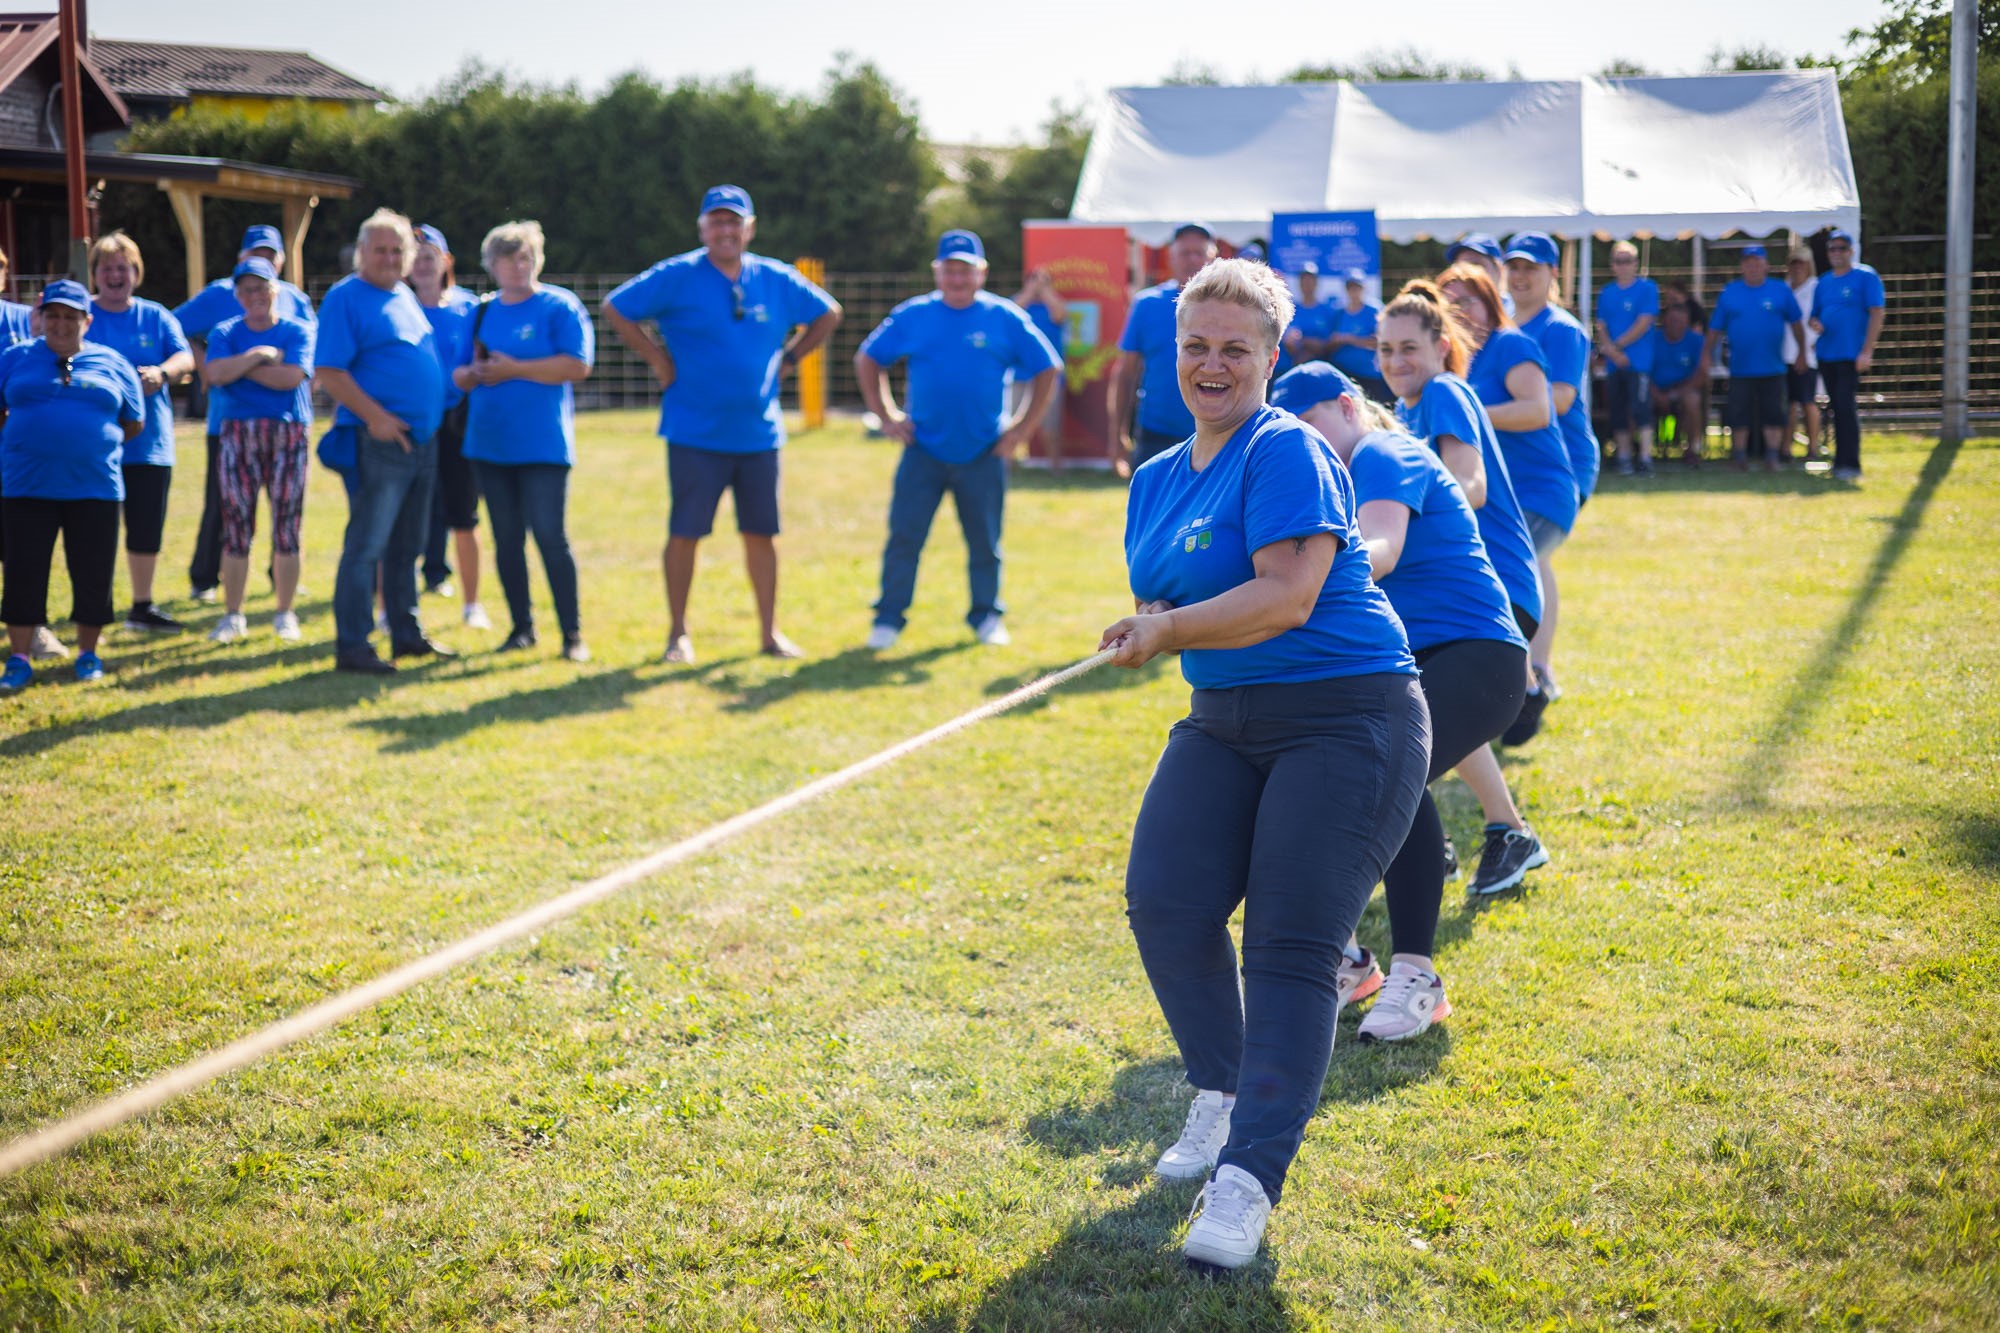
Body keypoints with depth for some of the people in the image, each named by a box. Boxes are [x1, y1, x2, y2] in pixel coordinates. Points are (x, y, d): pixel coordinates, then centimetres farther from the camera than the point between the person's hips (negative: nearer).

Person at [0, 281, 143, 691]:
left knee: (93, 575, 4)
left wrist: (94, 443, 9)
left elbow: (135, 423, 12)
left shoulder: (112, 364, 7)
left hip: (95, 488, 0)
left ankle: (88, 653, 20)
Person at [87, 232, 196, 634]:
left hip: (149, 442, 3)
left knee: (147, 528, 9)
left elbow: (185, 358, -2)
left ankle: (142, 607, 23)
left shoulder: (156, 317, 8)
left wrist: (162, 372, -24)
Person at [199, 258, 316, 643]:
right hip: (238, 434, 1)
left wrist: (239, 367, -8)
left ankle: (285, 614, 9)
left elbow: (292, 377, -13)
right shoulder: (225, 333, 10)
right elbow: (215, 373, -9)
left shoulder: (299, 331, 4)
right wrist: (261, 355, -9)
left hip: (288, 435, -1)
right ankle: (232, 615, 8)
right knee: (235, 527, 0)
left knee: (287, 527, -1)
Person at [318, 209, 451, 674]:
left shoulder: (406, 295, 16)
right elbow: (328, 371, -16)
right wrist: (374, 415, -22)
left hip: (422, 439, 8)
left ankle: (407, 633, 23)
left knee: (406, 545, 15)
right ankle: (351, 645, -4)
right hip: (380, 440, -8)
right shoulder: (346, 297, -8)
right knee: (367, 544, -7)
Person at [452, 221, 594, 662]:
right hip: (489, 444, 5)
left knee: (550, 536, -10)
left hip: (542, 444, -5)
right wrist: (475, 373, -6)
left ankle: (572, 633, -4)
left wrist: (513, 369, -15)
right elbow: (460, 375, 18)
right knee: (506, 540, 8)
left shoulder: (560, 306, -2)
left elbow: (578, 366, -14)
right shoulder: (482, 312, 14)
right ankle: (521, 627, 18)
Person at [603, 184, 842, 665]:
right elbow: (615, 308, -2)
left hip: (759, 435, 3)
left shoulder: (776, 280, 5)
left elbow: (828, 313, 19)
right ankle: (678, 632, 12)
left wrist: (788, 357, 9)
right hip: (695, 435, -3)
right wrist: (657, 359, -6)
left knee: (761, 532, 7)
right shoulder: (676, 277, -6)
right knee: (685, 532, 0)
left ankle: (770, 631, 17)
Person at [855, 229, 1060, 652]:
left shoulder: (1006, 319, -1)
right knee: (904, 535, -4)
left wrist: (1022, 428, -1)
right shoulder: (912, 316, 3)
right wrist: (886, 416, 5)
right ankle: (888, 618, 5)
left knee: (985, 541, 7)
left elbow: (1047, 371, 5)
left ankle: (987, 616, 22)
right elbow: (867, 360, 13)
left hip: (983, 454, 0)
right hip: (923, 451, 0)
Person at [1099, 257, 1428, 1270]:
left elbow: (1286, 596, -22)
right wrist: (1144, 626, -2)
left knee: (1291, 949, -12)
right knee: (1164, 901, -10)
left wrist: (1167, 631, -14)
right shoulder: (1157, 478, 14)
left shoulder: (1287, 452, -11)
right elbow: (1160, 605, 21)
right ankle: (1222, 1094, 14)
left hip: (1345, 721, -7)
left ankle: (1248, 1178, -13)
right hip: (1224, 723, 7)